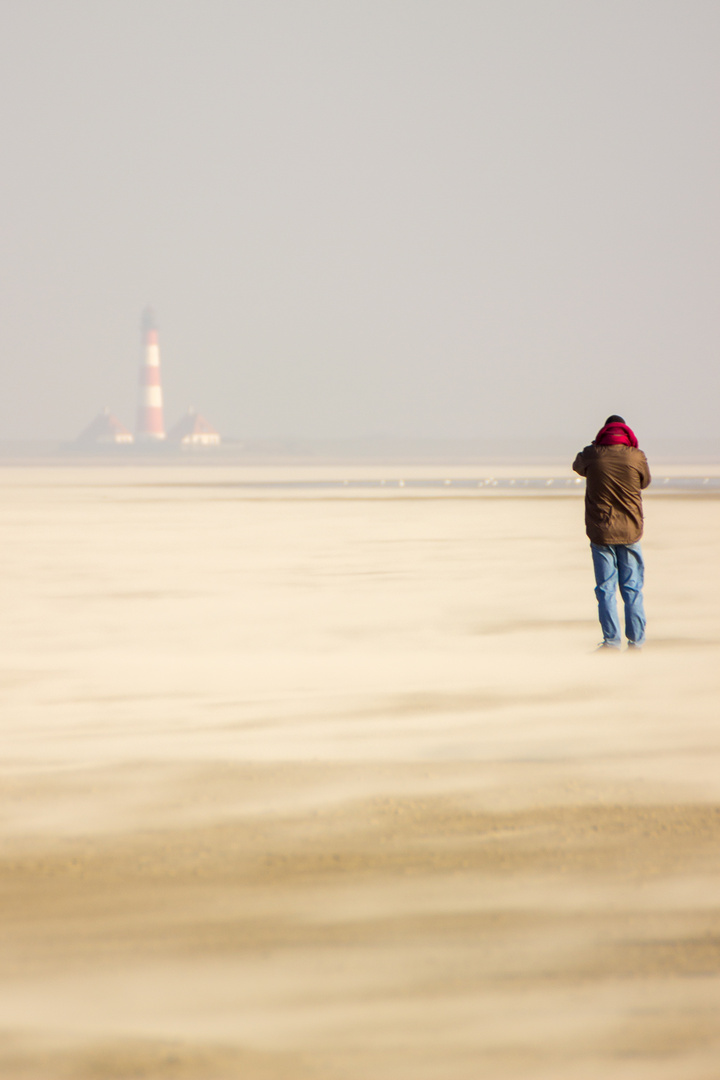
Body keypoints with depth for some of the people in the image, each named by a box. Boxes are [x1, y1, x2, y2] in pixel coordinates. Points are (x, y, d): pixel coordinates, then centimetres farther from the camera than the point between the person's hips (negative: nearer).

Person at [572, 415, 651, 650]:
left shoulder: (591, 455, -7)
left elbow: (577, 466, 16)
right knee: (632, 589, 7)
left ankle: (612, 640, 0)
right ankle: (636, 640, 6)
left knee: (606, 589, 4)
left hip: (601, 532, 0)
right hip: (630, 532, 0)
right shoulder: (637, 457, -7)